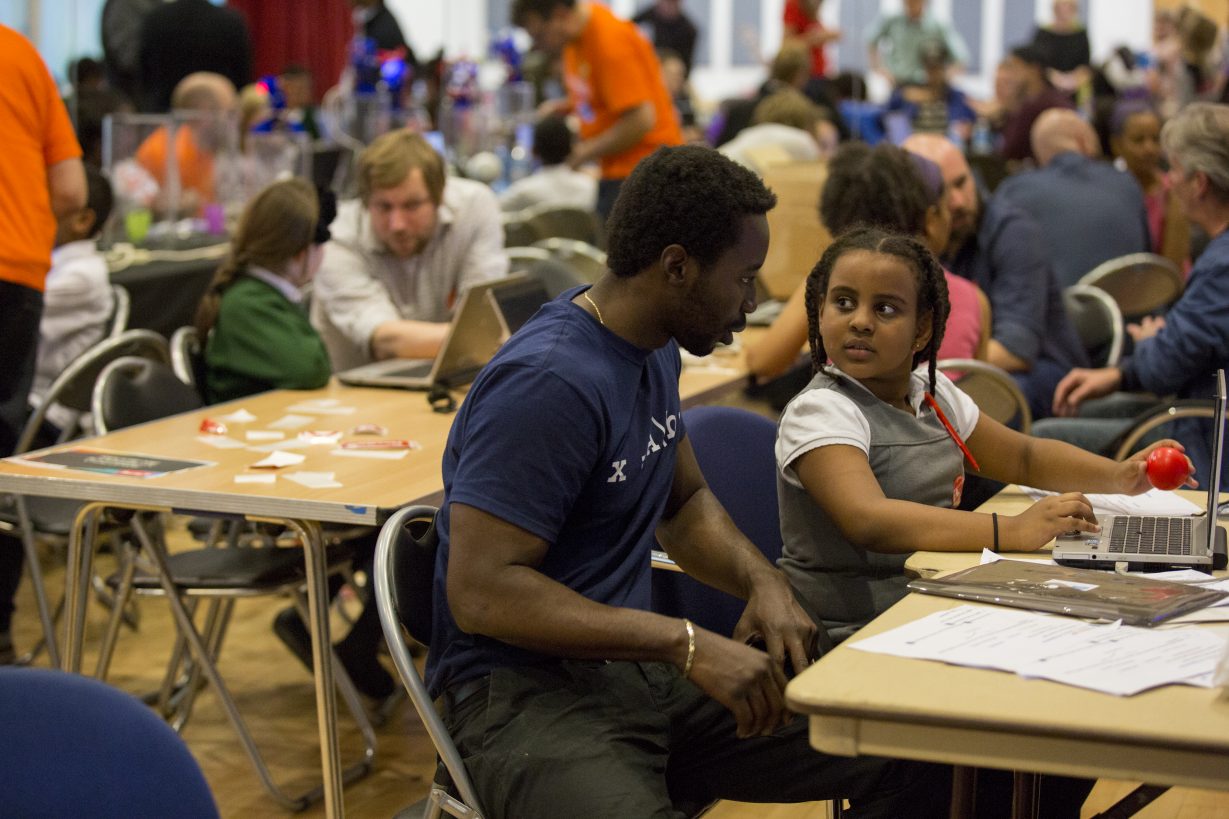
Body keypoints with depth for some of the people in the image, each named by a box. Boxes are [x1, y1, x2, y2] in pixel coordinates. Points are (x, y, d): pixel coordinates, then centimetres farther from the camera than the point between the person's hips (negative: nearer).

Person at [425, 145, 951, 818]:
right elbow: (480, 591, -23)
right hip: (526, 687, -8)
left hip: (635, 664, 8)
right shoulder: (548, 382, -20)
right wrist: (685, 643, -25)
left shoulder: (654, 350, 11)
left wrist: (761, 580, 3)